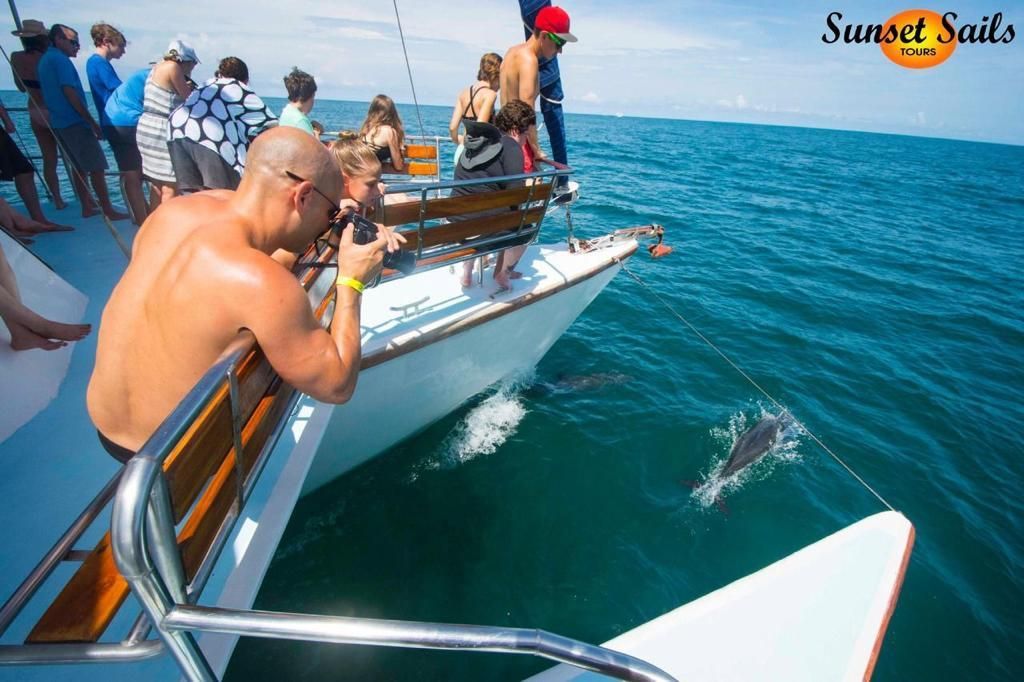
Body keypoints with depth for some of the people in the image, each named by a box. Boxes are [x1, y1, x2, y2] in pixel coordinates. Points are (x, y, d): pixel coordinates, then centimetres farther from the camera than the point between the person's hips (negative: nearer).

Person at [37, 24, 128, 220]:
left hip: (58, 122, 10)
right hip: (74, 121, -10)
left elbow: (52, 93, 21)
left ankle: (87, 207, 15)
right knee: (96, 166, -10)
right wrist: (92, 121, -17)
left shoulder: (45, 60, 19)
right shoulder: (60, 59, -10)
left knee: (79, 166, 13)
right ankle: (109, 211, -12)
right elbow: (69, 92, -18)